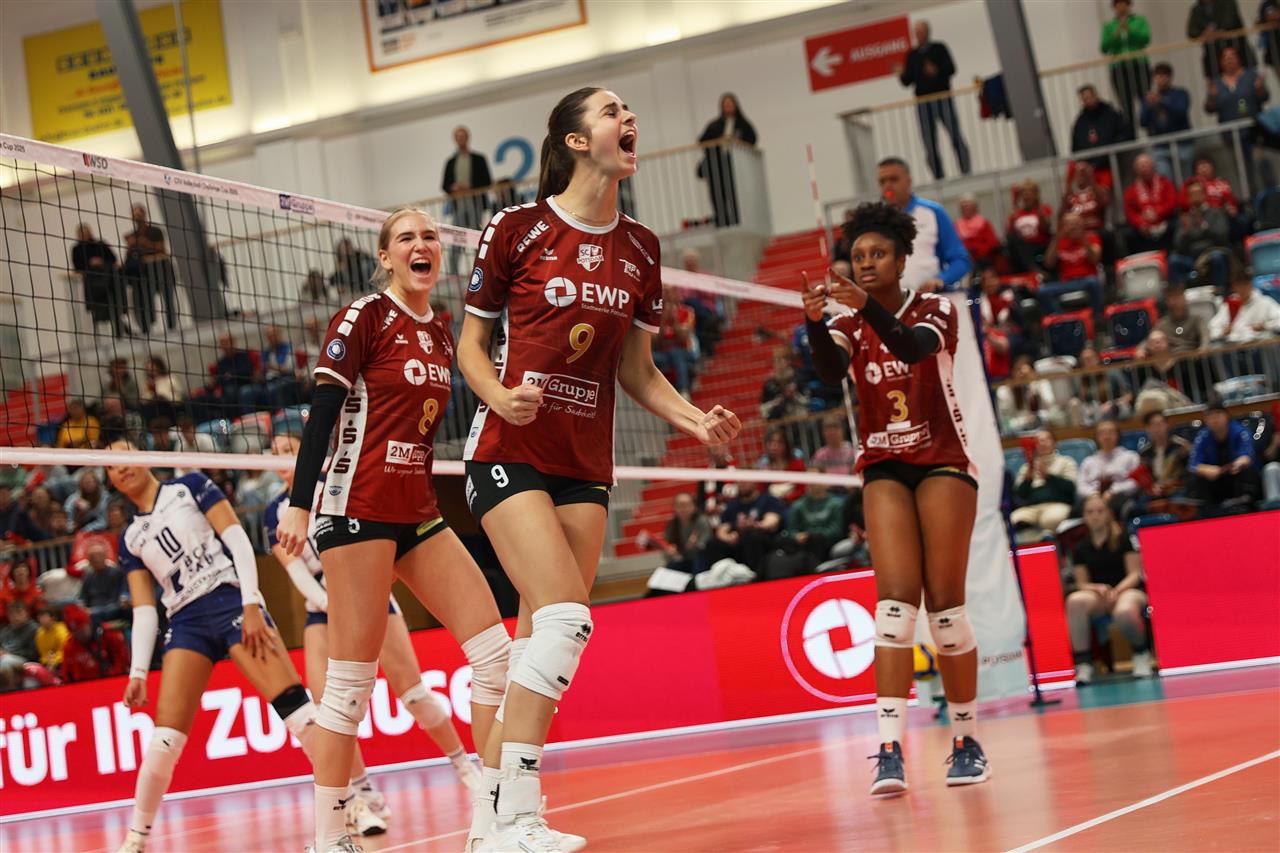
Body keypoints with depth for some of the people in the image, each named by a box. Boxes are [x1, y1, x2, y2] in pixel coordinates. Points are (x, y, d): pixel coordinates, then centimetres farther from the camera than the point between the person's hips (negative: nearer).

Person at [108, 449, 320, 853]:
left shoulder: (190, 487, 8)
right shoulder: (131, 538, 18)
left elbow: (238, 539, 0)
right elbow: (144, 610, 15)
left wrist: (251, 605, -12)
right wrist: (138, 672, 4)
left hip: (231, 601, -3)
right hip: (186, 624, 3)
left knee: (292, 701, -18)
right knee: (165, 739, -7)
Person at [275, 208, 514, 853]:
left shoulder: (441, 334, 14)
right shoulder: (363, 318, -6)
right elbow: (322, 416, -11)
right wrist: (299, 505, -16)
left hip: (419, 514, 8)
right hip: (359, 509, -7)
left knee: (495, 651, 0)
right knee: (351, 681, -7)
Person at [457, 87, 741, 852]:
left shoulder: (640, 250, 9)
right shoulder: (517, 228, -4)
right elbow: (471, 343, 2)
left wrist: (696, 420, -1)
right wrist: (501, 396, -17)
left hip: (586, 464, 5)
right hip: (510, 452, -5)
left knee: (541, 640, 2)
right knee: (567, 619, -20)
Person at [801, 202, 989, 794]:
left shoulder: (936, 310, -4)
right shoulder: (849, 328, 3)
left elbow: (915, 347, -27)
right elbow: (830, 369, -20)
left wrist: (868, 306, -45)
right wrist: (814, 320, -40)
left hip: (943, 462, -2)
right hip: (884, 468, 2)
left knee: (945, 602, -5)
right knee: (896, 599, -13)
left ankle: (966, 741, 8)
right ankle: (890, 749, -21)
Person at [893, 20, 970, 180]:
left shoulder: (939, 48, 6)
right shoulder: (911, 55, 12)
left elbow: (951, 69, -6)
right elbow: (907, 81, 10)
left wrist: (937, 71, -24)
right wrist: (901, 74, -10)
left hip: (943, 99, -3)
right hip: (923, 103, 3)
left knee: (956, 137, -7)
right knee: (930, 145, 1)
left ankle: (966, 173, -4)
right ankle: (939, 177, 4)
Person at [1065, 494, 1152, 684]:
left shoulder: (1123, 538, 4)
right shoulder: (1082, 548, 13)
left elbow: (1135, 573, 0)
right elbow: (1082, 583, 10)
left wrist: (1116, 590, -18)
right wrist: (1098, 588, -13)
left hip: (1128, 589, -3)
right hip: (1097, 595, 3)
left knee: (1124, 611, -42)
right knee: (1075, 601, -34)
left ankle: (1141, 655, -8)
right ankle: (1083, 663, -29)